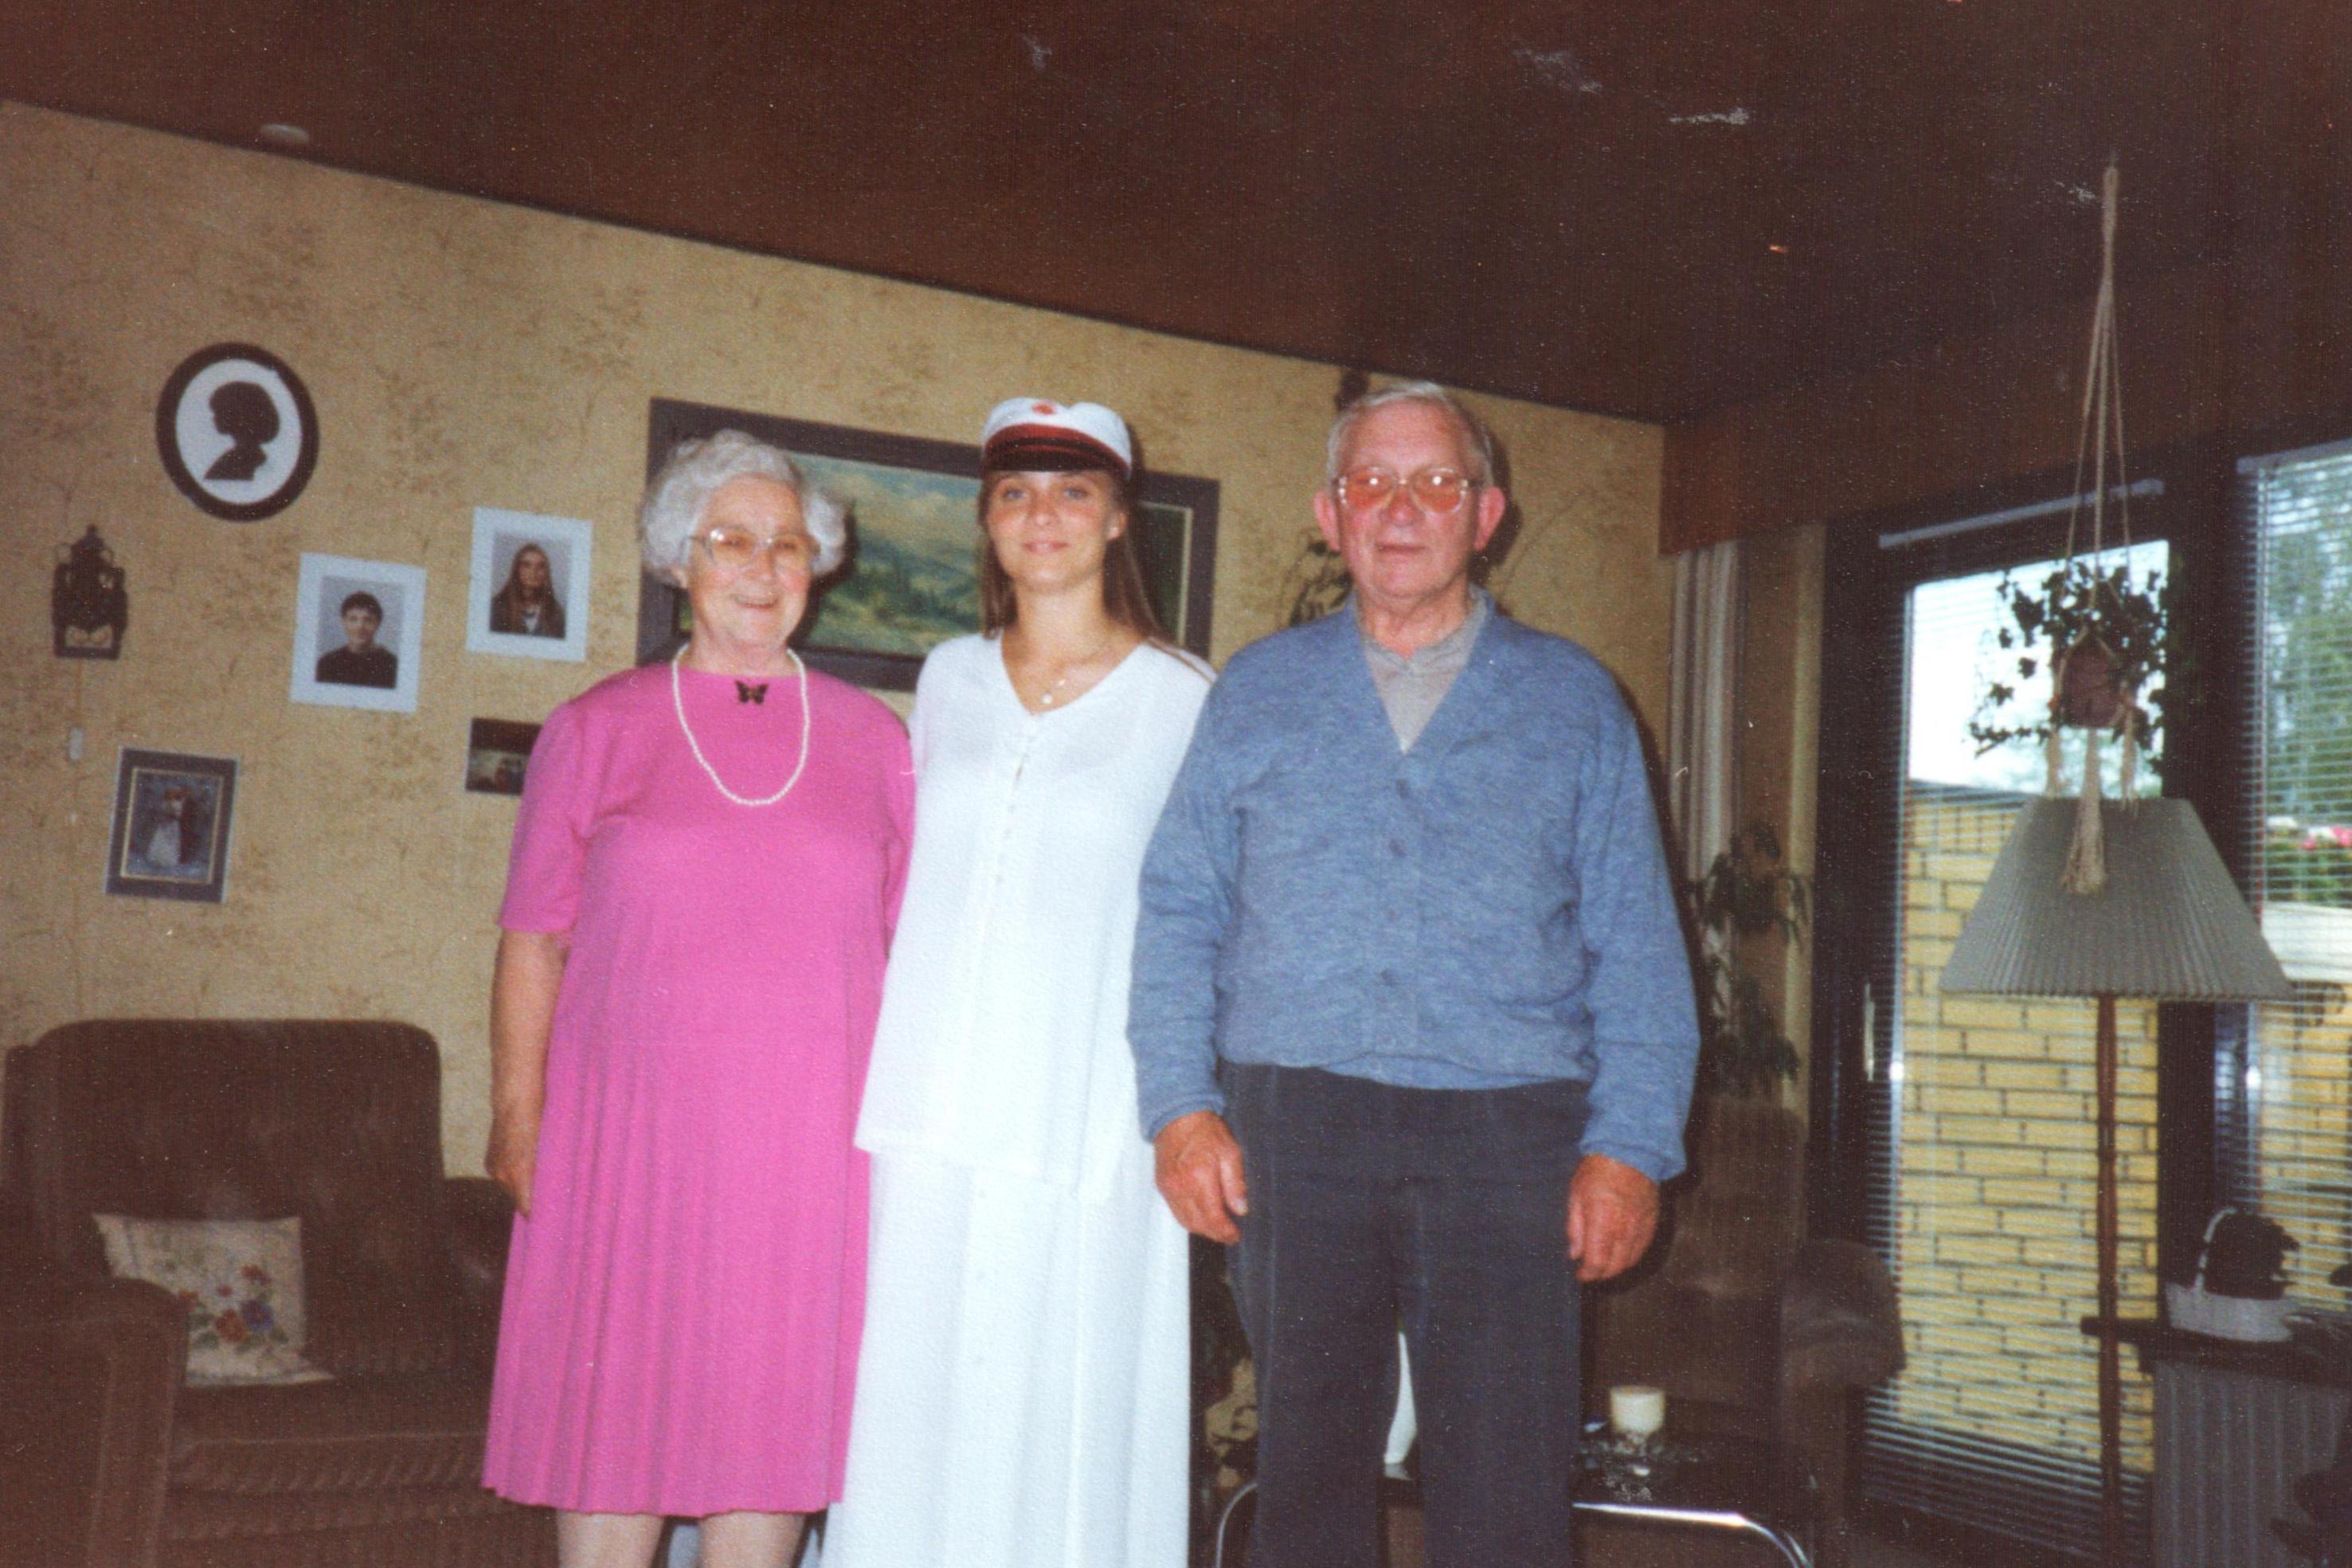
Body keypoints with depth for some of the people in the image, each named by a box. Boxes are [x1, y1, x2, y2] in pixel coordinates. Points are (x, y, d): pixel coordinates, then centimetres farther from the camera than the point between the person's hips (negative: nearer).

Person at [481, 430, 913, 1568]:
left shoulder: (873, 738, 9)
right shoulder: (599, 728, 6)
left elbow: (909, 947, 10)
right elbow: (532, 942, 4)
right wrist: (519, 1118, -3)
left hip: (810, 1144, 1)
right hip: (629, 1135, -1)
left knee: (775, 1428, 6)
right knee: (615, 1426, 4)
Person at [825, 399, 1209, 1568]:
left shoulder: (1181, 696, 1)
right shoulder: (948, 678, 13)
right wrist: (880, 1072, 13)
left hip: (1087, 1119, -3)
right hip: (933, 1112, 4)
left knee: (1063, 1411, 0)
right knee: (913, 1406, 6)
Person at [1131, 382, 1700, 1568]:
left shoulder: (1573, 699, 11)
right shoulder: (1257, 692, 13)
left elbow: (1636, 945, 6)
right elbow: (1177, 913, 9)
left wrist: (1630, 1146, -4)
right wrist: (1179, 1104, -3)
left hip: (1506, 1129, -1)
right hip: (1294, 1125, 1)